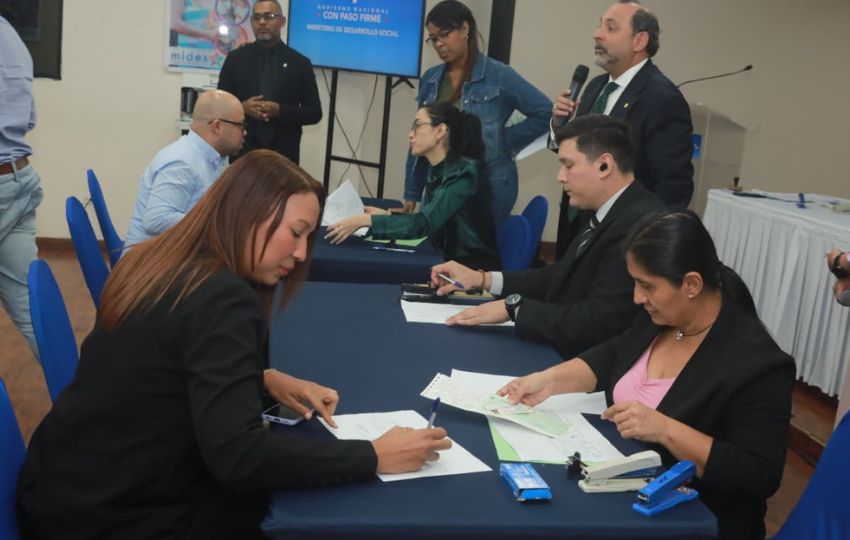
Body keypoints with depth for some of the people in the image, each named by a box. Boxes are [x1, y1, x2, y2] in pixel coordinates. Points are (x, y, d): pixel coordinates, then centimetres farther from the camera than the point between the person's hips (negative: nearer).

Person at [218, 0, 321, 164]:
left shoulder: (300, 62, 4)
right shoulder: (235, 58, 7)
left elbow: (314, 112, 2)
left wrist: (280, 111, -14)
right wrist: (242, 107, -12)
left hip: (284, 154, -1)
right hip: (243, 151, 1)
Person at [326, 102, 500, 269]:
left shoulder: (465, 172, -17)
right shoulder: (436, 169, 9)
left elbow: (424, 223, -25)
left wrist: (366, 220, -27)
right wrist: (385, 215, 1)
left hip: (474, 268, -7)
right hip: (447, 260, 7)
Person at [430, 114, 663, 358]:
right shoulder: (609, 214, 6)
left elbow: (597, 322, -27)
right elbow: (561, 277, 13)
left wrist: (513, 307, -17)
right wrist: (482, 279, 5)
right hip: (561, 349, 8)